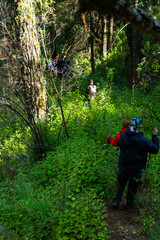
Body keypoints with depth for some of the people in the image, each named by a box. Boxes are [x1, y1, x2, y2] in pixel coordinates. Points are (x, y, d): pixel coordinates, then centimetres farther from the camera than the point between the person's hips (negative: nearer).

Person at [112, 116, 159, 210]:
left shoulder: (123, 136, -14)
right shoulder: (142, 140, -28)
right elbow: (155, 149, -14)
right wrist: (155, 136, -4)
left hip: (123, 168, 3)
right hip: (136, 170, -3)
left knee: (120, 184, 25)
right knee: (132, 188, 19)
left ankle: (116, 202, 26)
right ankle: (130, 205, 36)